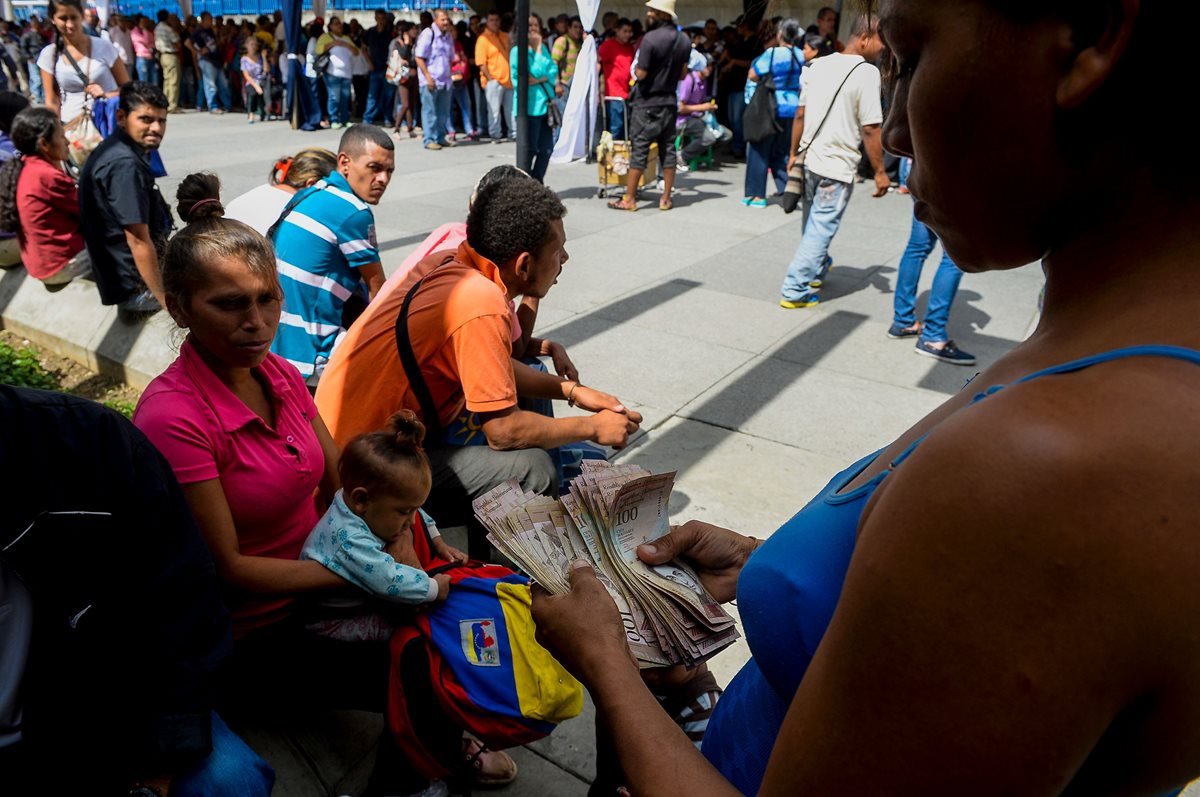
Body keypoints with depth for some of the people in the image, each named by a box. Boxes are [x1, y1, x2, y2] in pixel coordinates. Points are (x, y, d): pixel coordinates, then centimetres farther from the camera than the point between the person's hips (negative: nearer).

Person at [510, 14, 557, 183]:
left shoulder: (543, 48, 14)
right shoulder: (517, 51, -7)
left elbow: (554, 72, 4)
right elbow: (537, 72, -16)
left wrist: (540, 80, -12)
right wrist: (538, 48, -9)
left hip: (545, 104, 7)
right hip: (529, 106, -7)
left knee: (546, 149, 8)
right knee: (529, 150, -3)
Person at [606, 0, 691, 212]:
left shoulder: (650, 38, -17)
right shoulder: (684, 40, 5)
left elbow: (640, 74, -16)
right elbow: (682, 74, 10)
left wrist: (636, 68, 5)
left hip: (647, 103, -6)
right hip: (670, 102, 6)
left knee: (639, 151, -2)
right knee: (668, 149, 8)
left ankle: (629, 199, 2)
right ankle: (666, 198, 11)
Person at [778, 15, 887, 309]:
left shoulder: (819, 65, 7)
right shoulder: (866, 72, -13)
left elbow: (800, 114, 10)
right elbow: (870, 129, -15)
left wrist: (794, 152, 19)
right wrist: (880, 172, -9)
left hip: (810, 160, 7)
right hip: (837, 166, -7)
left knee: (813, 225, 21)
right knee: (821, 228, 0)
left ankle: (817, 271, 41)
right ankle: (795, 291, 1)